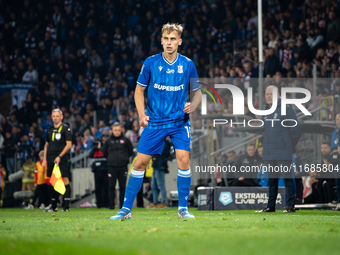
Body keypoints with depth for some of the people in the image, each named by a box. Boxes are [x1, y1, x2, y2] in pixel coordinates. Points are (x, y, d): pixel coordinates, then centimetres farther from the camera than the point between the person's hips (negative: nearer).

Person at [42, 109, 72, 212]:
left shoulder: (65, 128, -2)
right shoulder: (49, 130, 16)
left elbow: (69, 144, -8)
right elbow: (47, 145, 22)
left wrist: (59, 156, -15)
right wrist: (44, 159, 13)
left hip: (62, 159, -6)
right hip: (51, 159, 6)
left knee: (65, 180, -8)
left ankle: (66, 206, -8)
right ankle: (53, 206, 10)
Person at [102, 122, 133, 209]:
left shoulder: (125, 140, 3)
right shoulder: (109, 141, 4)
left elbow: (131, 151, 14)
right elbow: (104, 152, 16)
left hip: (123, 166, 0)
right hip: (111, 167, 0)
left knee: (122, 187, 2)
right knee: (111, 186, -2)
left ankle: (122, 205, 6)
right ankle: (111, 205, 1)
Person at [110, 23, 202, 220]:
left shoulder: (188, 65, -1)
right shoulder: (151, 63, -3)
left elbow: (197, 92, 9)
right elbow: (139, 90, 7)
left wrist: (192, 106, -13)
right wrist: (142, 114, -6)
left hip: (179, 122, 0)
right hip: (155, 122, 0)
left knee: (184, 159, -16)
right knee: (140, 162, -2)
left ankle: (183, 208, -3)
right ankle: (126, 209, 7)